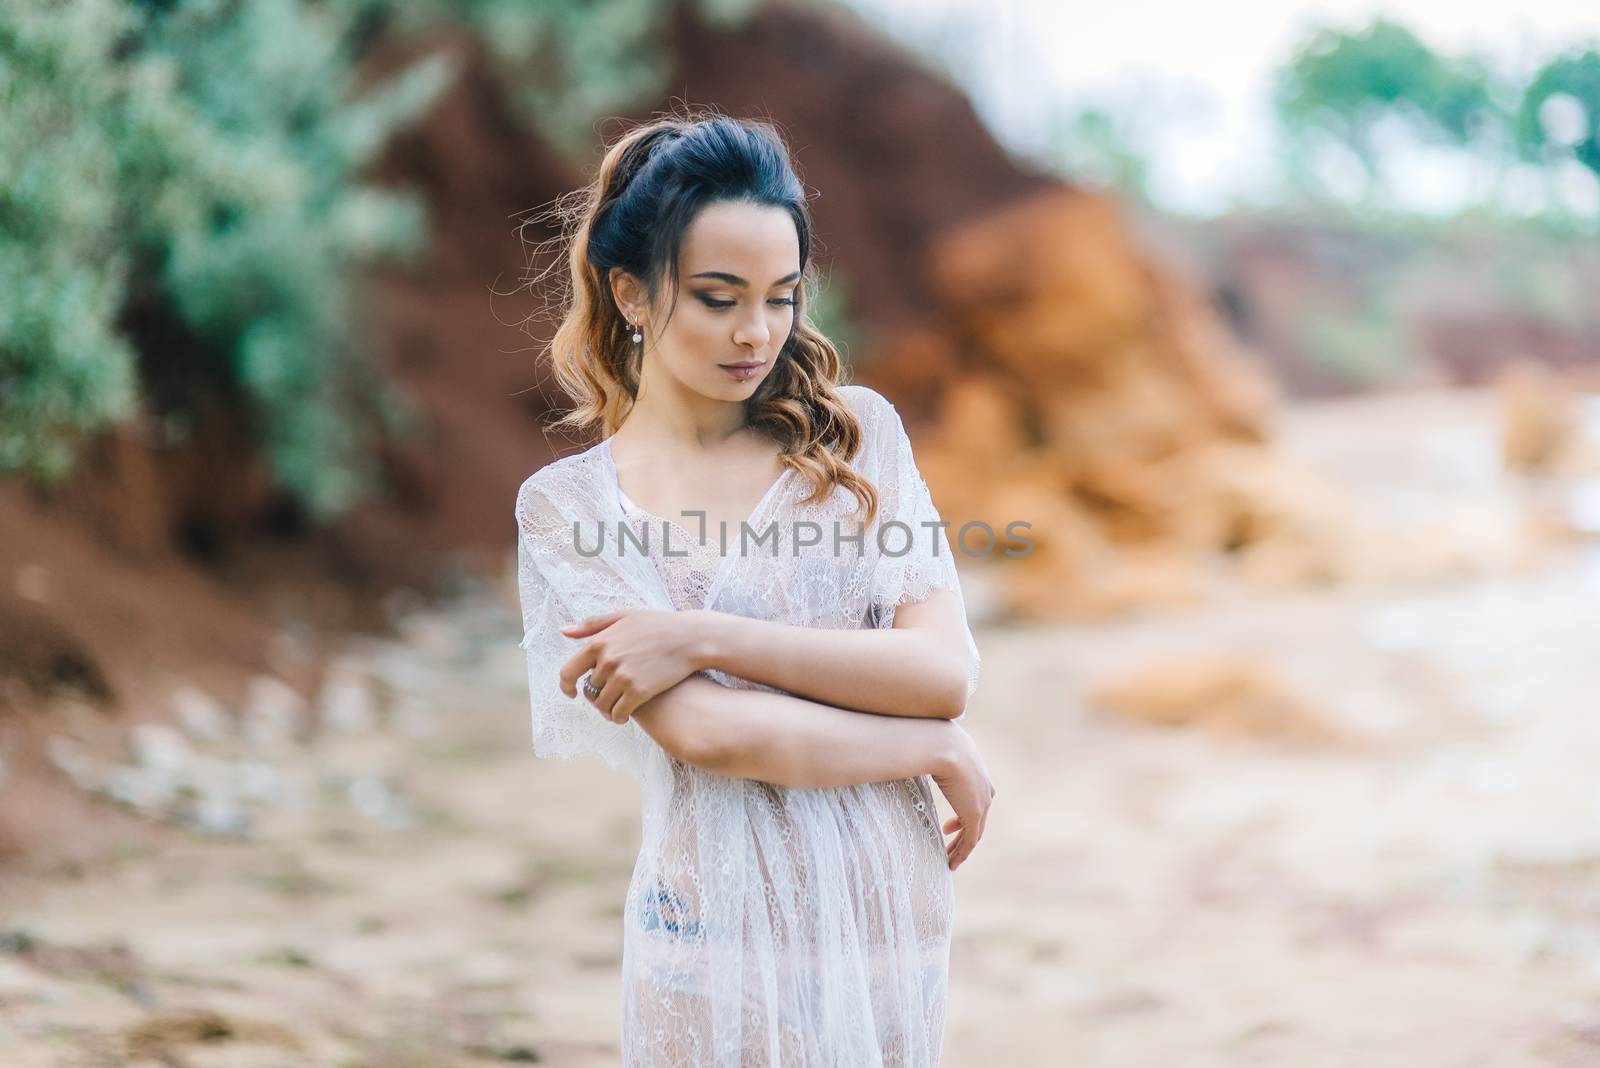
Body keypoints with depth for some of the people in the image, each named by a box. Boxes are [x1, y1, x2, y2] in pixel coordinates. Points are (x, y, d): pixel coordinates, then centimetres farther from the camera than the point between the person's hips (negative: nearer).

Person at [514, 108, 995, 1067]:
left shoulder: (856, 431, 5)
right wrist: (939, 750, -7)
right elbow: (704, 733, -13)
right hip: (730, 938, -2)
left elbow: (946, 668, -6)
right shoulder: (569, 506, -3)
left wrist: (708, 637, -14)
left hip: (895, 910, 3)